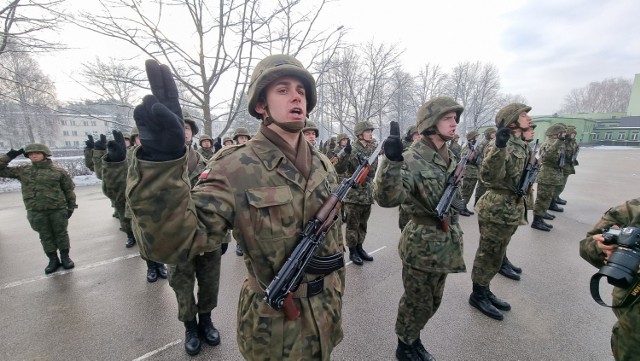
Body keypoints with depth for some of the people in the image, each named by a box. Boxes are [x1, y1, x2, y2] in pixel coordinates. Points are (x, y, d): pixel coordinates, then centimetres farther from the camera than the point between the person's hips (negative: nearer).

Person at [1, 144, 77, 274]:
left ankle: (65, 257, 21)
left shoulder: (58, 171, -4)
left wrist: (71, 207, 1)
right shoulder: (22, 171, 4)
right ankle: (53, 260, 22)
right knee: (45, 236, 11)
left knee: (61, 233, 7)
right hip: (36, 212, 3)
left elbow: (69, 190, 0)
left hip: (58, 209, -3)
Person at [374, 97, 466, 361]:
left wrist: (454, 232, 21)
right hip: (421, 244, -8)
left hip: (445, 242, 8)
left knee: (432, 302, 23)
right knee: (417, 303, 12)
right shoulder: (412, 159, -21)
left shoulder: (450, 157, 5)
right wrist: (392, 162, -51)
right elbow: (387, 198, -36)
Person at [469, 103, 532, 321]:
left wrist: (521, 208, 24)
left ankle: (485, 291, 34)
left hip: (511, 209, 9)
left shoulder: (521, 145, 11)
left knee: (495, 255, 18)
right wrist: (499, 146, -43)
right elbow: (489, 176, -32)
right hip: (496, 209, -9)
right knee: (489, 256, 4)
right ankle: (477, 295, 21)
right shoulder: (501, 144, -17)